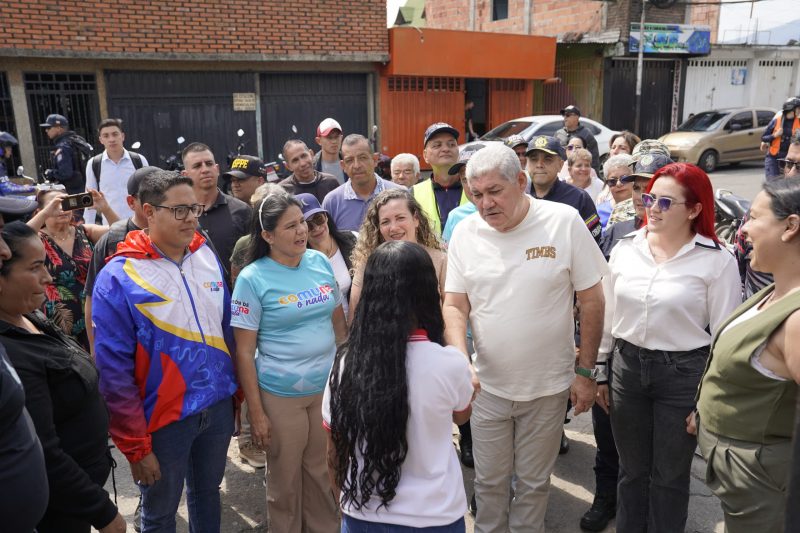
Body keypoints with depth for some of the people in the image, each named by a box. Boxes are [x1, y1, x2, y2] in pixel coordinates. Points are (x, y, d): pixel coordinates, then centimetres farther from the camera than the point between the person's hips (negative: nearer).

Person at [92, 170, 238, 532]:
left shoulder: (208, 257, -1)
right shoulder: (118, 278, -18)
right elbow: (114, 371, -16)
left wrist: (235, 391, 8)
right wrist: (136, 446, -13)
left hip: (218, 407, 5)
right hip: (164, 418, -4)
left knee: (208, 493, 25)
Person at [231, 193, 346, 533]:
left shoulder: (320, 261, 0)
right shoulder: (252, 278, -13)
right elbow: (244, 351, -11)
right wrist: (256, 412, -11)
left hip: (328, 387, 4)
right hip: (280, 395, -4)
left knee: (323, 473, 19)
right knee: (286, 480, 15)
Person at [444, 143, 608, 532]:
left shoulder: (565, 222, -12)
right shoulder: (465, 232, -5)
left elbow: (591, 300, -5)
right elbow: (454, 305, -1)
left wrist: (585, 372, -4)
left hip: (549, 387, -1)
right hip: (488, 386, 2)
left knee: (534, 483, 16)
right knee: (489, 483, 16)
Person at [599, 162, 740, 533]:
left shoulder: (717, 260, -10)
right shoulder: (625, 248, 1)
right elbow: (607, 316, 7)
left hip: (684, 373, -3)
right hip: (627, 366, 3)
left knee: (670, 475, 14)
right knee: (631, 470, 18)